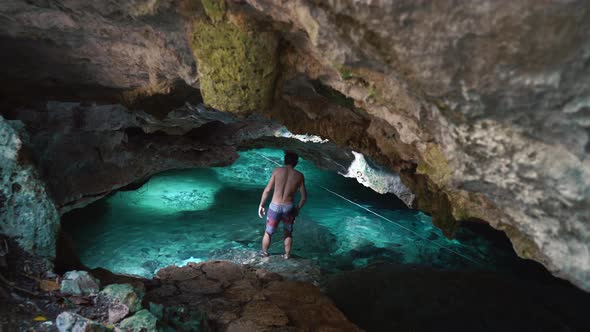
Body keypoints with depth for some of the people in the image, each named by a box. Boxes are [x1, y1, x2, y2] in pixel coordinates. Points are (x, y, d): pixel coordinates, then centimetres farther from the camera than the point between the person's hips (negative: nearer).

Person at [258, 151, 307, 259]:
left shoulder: (277, 171, -6)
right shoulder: (299, 175, -4)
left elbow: (267, 190, -6)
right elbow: (304, 196, -1)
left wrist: (261, 205, 5)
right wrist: (298, 208, 16)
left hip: (275, 207, 0)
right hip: (289, 208, 1)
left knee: (268, 232, 22)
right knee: (288, 233, 26)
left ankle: (264, 253, 40)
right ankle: (287, 255, 38)